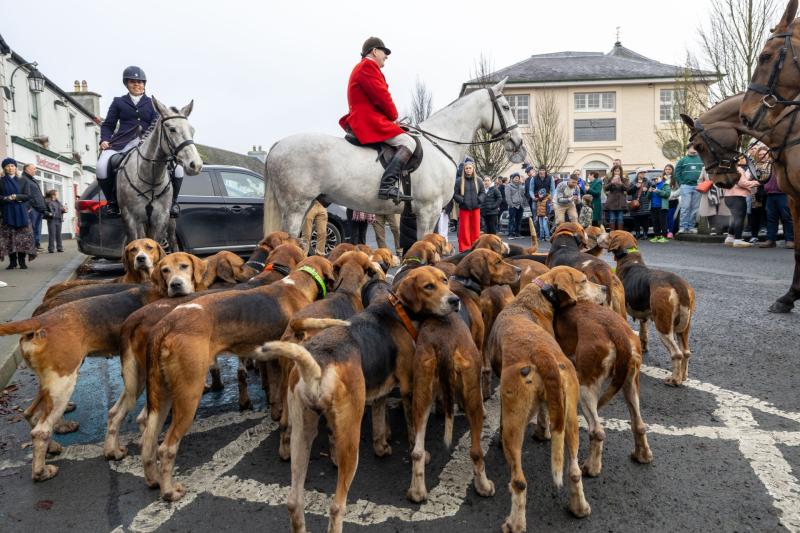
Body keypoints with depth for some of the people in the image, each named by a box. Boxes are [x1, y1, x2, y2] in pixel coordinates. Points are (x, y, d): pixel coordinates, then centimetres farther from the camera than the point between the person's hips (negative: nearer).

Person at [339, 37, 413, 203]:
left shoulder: (361, 68, 28)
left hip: (361, 121, 11)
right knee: (408, 142, -24)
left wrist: (391, 117, 11)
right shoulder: (368, 66, -6)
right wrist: (394, 116, 1)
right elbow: (382, 96, -14)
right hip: (369, 120, -11)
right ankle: (387, 185, -38)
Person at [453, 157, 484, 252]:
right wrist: (462, 200, -16)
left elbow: (482, 192, 12)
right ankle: (465, 248, 8)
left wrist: (480, 199, -6)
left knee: (476, 229, 9)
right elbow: (455, 194, -3)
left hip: (476, 208, 3)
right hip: (464, 208, -3)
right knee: (464, 229, 1)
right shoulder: (459, 180, -5)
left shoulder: (478, 180, 4)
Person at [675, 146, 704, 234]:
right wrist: (681, 183, -3)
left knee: (695, 208, 5)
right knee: (685, 207, -7)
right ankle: (683, 227, -6)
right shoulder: (683, 160, 5)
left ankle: (691, 226, 10)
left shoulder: (701, 160, 9)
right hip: (686, 186, -2)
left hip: (697, 187, 2)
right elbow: (677, 172, 4)